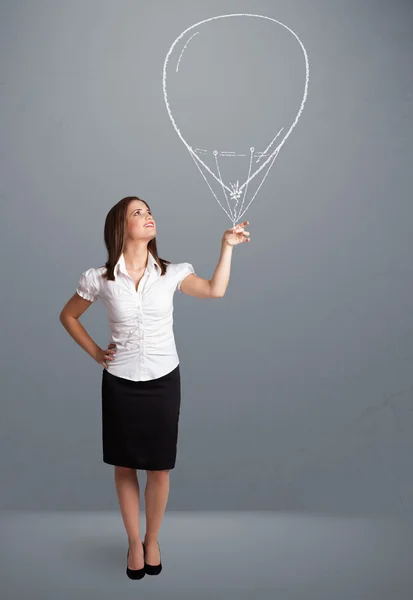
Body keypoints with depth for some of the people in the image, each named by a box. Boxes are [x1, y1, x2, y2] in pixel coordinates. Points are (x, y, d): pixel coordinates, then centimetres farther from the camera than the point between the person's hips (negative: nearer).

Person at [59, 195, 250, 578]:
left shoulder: (170, 273, -3)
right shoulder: (100, 279, -6)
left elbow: (215, 290, -13)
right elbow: (68, 316, 8)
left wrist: (226, 245, -14)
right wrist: (95, 353, 1)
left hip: (163, 381, 1)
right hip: (120, 384, 0)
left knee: (159, 468, 8)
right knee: (124, 466, 12)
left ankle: (152, 541, 31)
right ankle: (134, 543, 31)